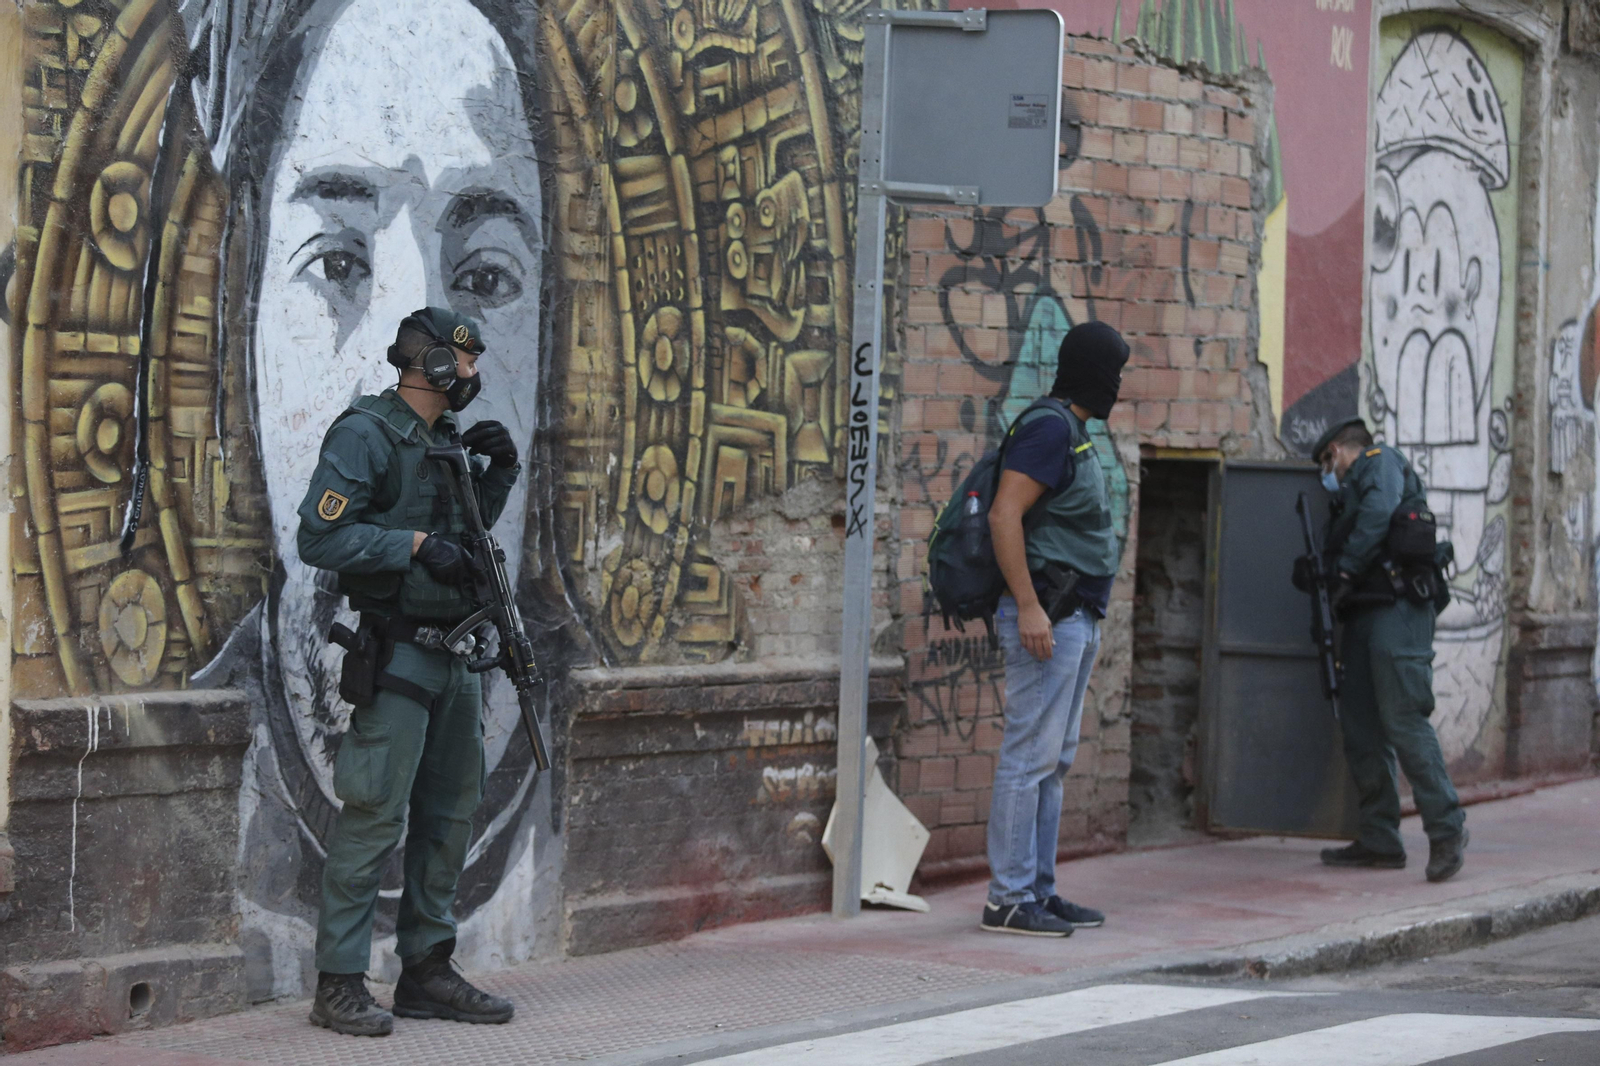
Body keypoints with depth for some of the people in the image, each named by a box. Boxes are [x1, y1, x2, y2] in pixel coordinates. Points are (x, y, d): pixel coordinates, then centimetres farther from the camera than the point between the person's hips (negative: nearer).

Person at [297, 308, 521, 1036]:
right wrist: (415, 545, -21)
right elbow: (319, 537, -19)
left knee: (449, 814, 12)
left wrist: (501, 469, 11)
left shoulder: (446, 439, 14)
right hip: (399, 655, -9)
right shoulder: (366, 435, -11)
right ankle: (339, 985, -5)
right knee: (375, 816, -9)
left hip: (455, 656, 9)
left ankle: (427, 971, 20)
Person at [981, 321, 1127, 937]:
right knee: (1030, 757, -9)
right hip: (1048, 616, -11)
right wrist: (1029, 607, -24)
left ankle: (1038, 890, 17)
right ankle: (1009, 899, -7)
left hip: (1076, 618, 11)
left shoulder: (1072, 432, 19)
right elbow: (1004, 515, -21)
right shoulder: (1049, 427, -12)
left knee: (1053, 761, 12)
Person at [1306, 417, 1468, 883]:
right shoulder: (1352, 490, 30)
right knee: (1361, 727, 6)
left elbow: (1380, 509, -16)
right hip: (1364, 615, 10)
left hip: (1395, 610, -10)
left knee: (1403, 719, -16)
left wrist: (1347, 570, -16)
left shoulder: (1380, 462, 3)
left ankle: (1447, 827, -14)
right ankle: (1379, 841, 8)